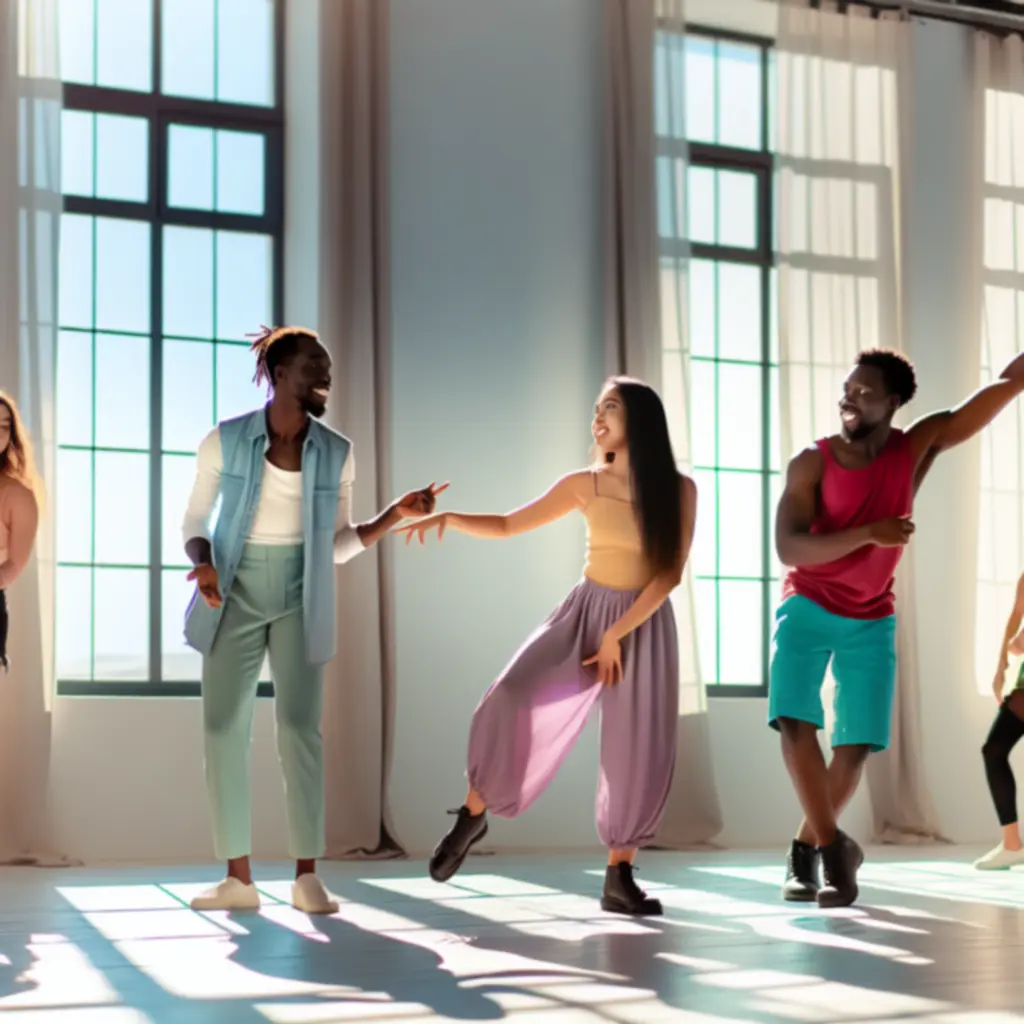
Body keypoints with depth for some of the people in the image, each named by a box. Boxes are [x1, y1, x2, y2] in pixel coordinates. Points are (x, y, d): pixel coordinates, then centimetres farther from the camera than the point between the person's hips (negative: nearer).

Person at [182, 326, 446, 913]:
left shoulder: (336, 453, 1)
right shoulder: (225, 441, -3)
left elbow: (339, 545, 6)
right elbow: (195, 520, 4)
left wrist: (398, 514, -5)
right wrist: (203, 563, -16)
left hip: (299, 597, 0)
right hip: (235, 594, 0)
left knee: (301, 726, -10)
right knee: (224, 728, -3)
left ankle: (307, 877, -5)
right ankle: (239, 879, 3)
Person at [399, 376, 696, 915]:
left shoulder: (678, 490, -5)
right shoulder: (585, 485, 2)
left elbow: (671, 572, -10)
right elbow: (509, 525, 6)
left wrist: (617, 634, -15)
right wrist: (449, 517, -11)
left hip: (644, 625, -1)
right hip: (585, 611, 1)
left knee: (639, 754, -4)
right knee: (513, 701, -21)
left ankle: (619, 878, 7)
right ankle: (474, 813, -2)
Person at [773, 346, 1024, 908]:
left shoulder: (916, 447, -10)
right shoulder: (811, 463, -15)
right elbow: (788, 549, -25)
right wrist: (869, 532, -34)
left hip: (872, 620, 2)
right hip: (808, 607, -2)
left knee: (855, 747, 0)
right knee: (795, 722, -20)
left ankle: (806, 850, 19)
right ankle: (833, 846, -8)